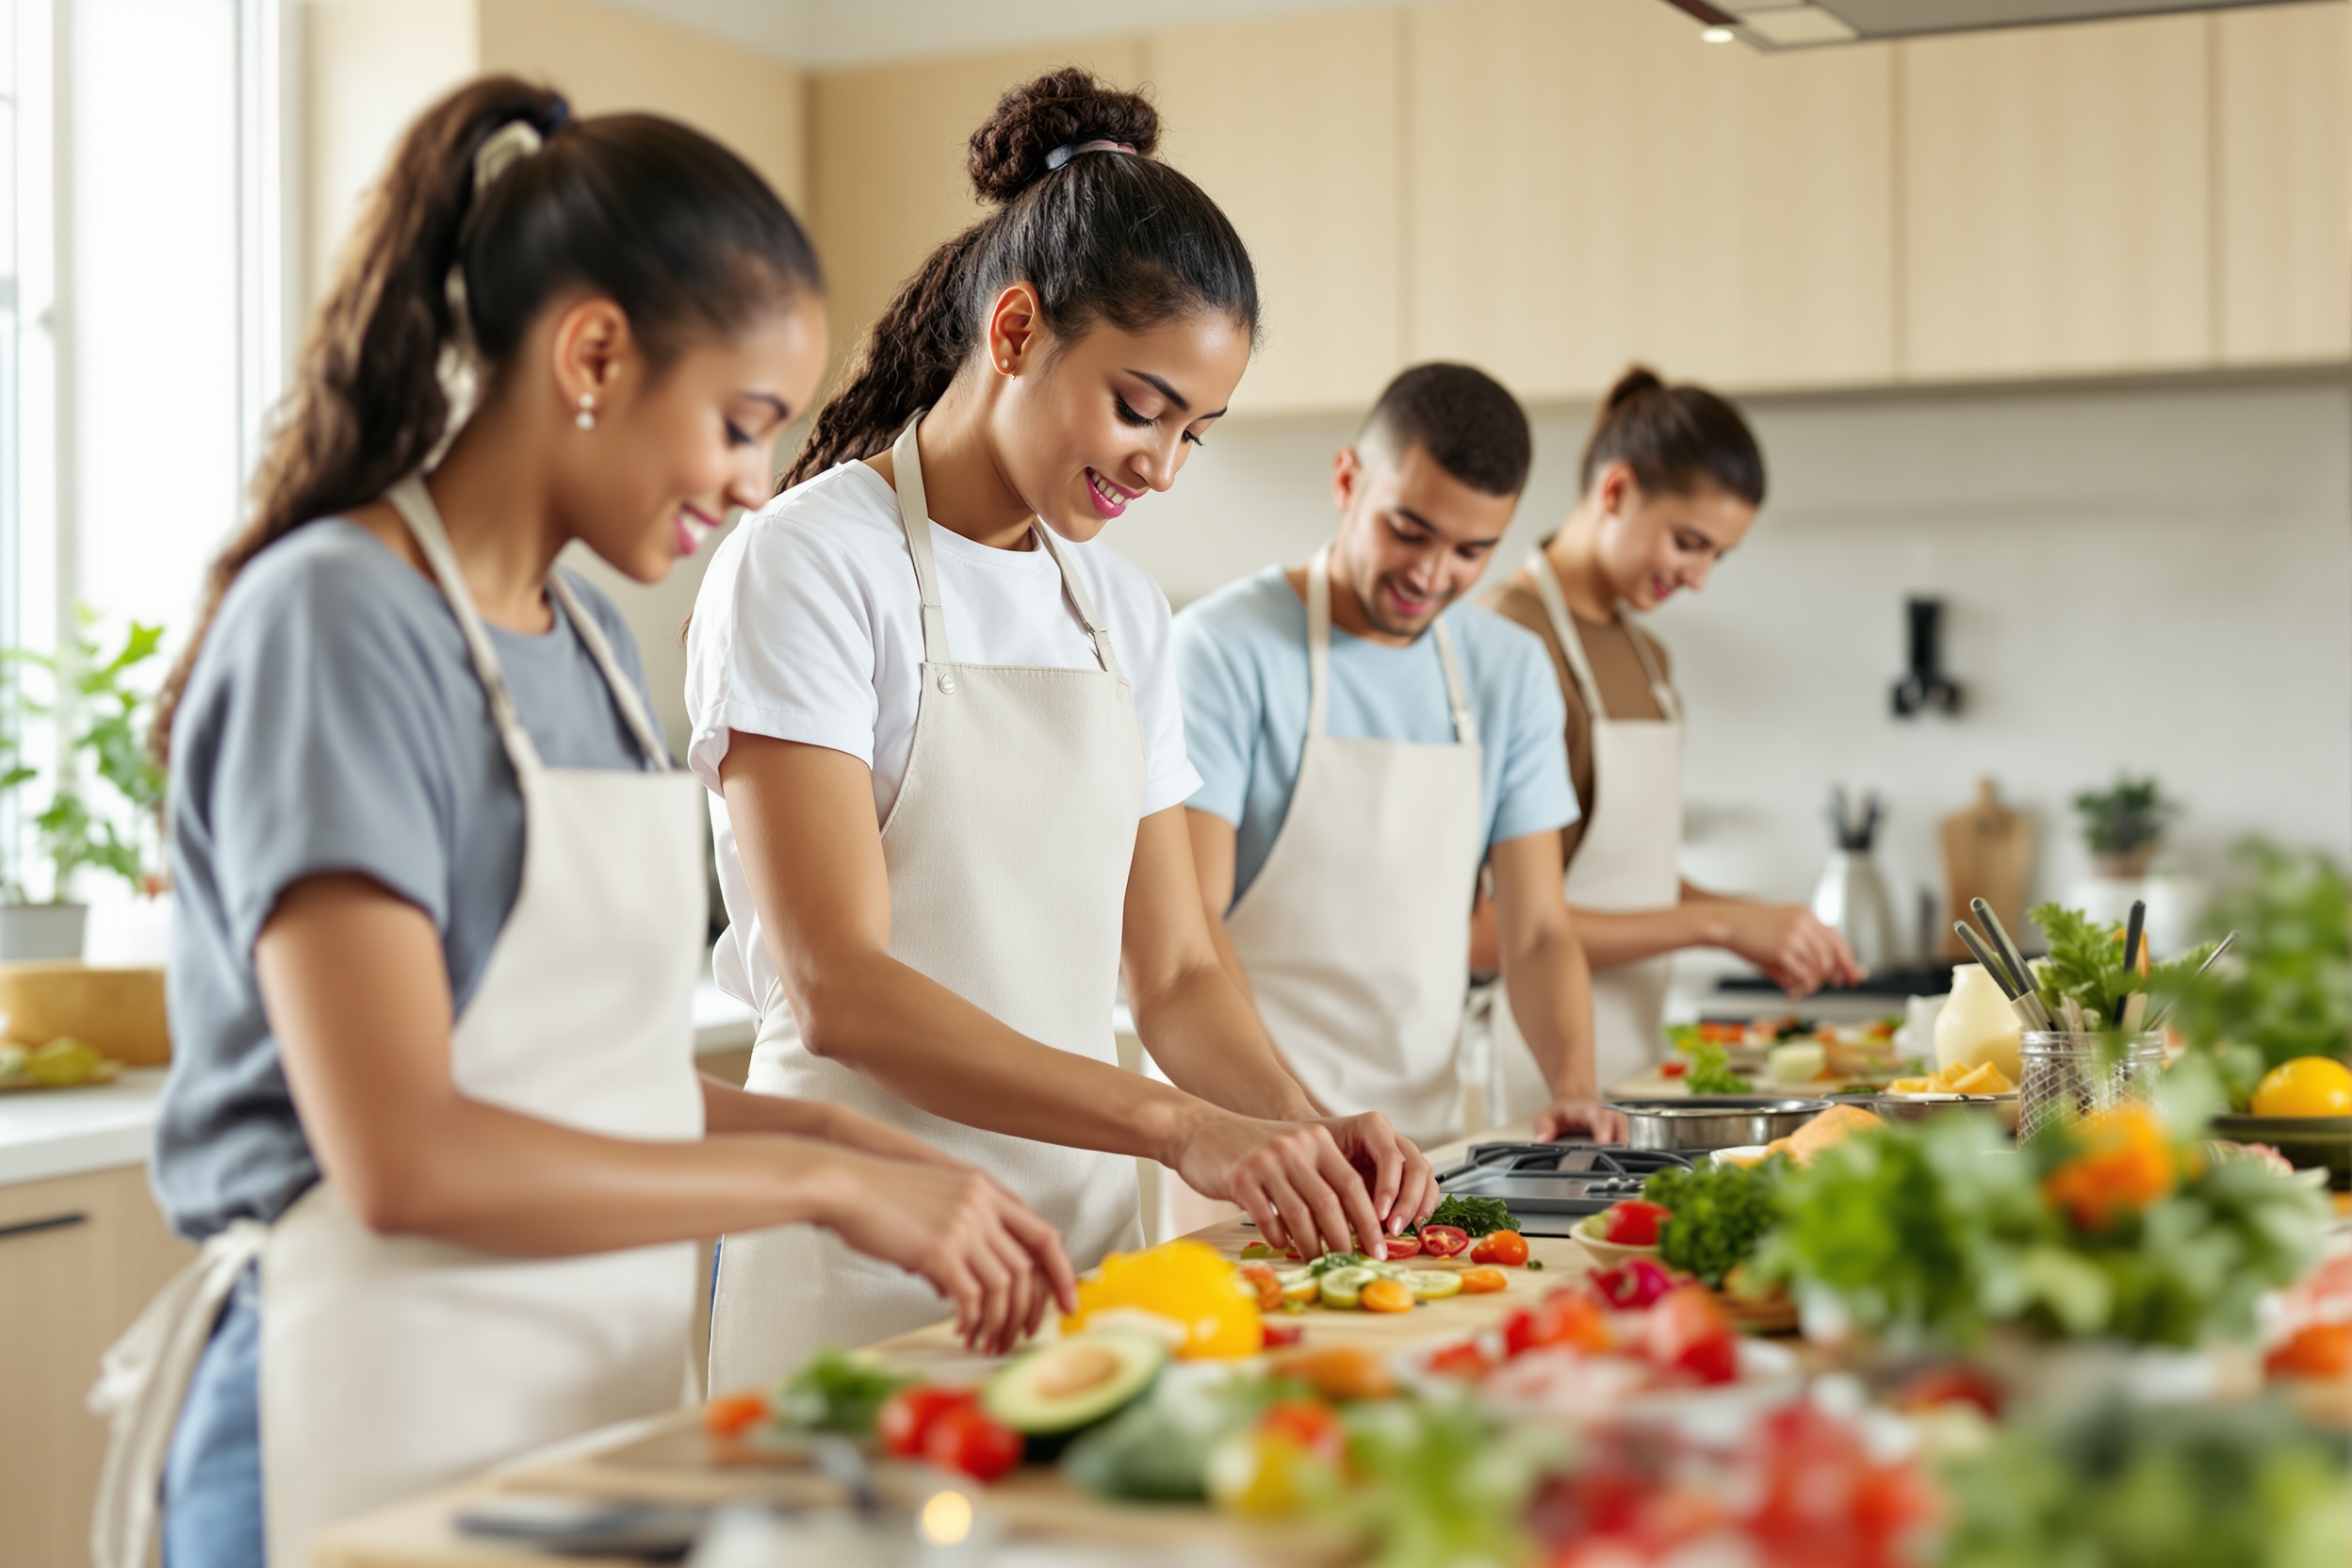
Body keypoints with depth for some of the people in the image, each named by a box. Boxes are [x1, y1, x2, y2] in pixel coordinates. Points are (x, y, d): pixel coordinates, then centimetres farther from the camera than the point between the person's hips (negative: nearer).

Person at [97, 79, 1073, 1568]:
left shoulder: (593, 638, 10)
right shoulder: (334, 622, -14)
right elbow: (403, 1156, -21)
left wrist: (853, 1139, -2)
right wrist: (821, 1179, -15)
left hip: (602, 1402, 8)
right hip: (381, 1431, -7)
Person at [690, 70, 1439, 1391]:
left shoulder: (1125, 612, 11)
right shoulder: (810, 563, -10)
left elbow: (1175, 972, 11)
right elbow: (836, 989, -19)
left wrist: (1303, 1128, -9)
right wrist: (1181, 1123, -27)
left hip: (1088, 1233, 6)